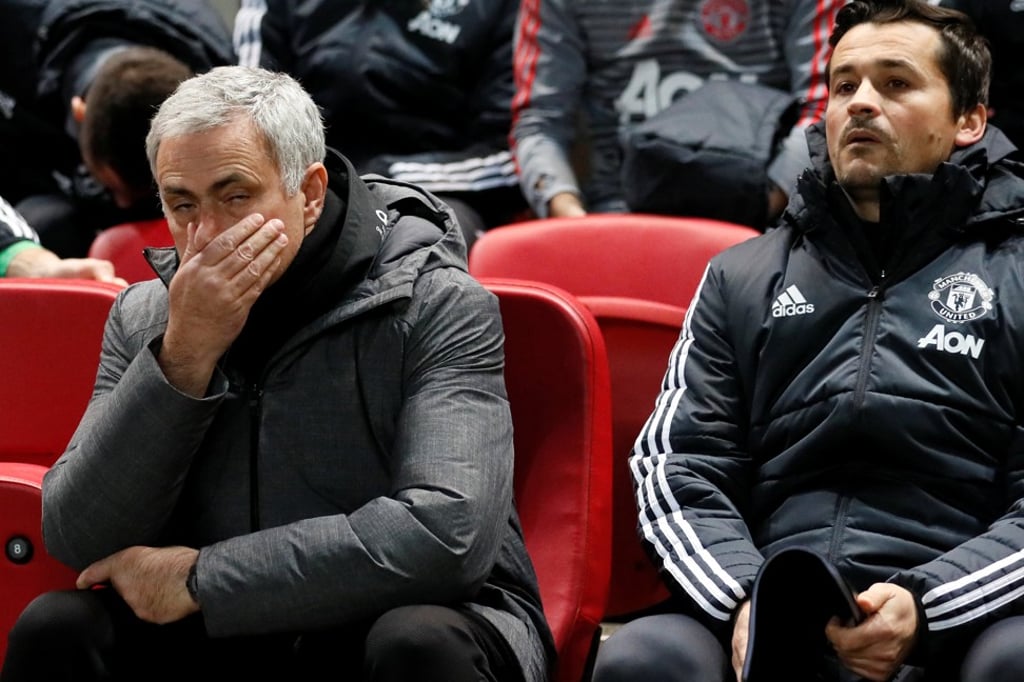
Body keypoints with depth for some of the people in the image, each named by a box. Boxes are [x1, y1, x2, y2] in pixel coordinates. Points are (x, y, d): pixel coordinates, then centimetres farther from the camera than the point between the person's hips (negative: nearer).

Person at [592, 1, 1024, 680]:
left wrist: (921, 605, -15)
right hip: (772, 621, 2)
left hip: (957, 623, -1)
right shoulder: (742, 278, 23)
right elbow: (676, 465, 13)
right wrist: (744, 600, -8)